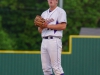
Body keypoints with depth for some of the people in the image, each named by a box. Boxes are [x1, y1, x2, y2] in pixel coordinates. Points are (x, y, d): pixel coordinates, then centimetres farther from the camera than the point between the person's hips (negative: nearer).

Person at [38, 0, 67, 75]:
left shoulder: (60, 11, 2)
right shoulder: (44, 13, 22)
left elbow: (63, 26, -11)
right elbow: (40, 30, 21)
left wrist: (48, 25, -12)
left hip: (54, 41, -7)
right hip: (44, 41, 7)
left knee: (56, 67, -12)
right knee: (45, 68, 4)